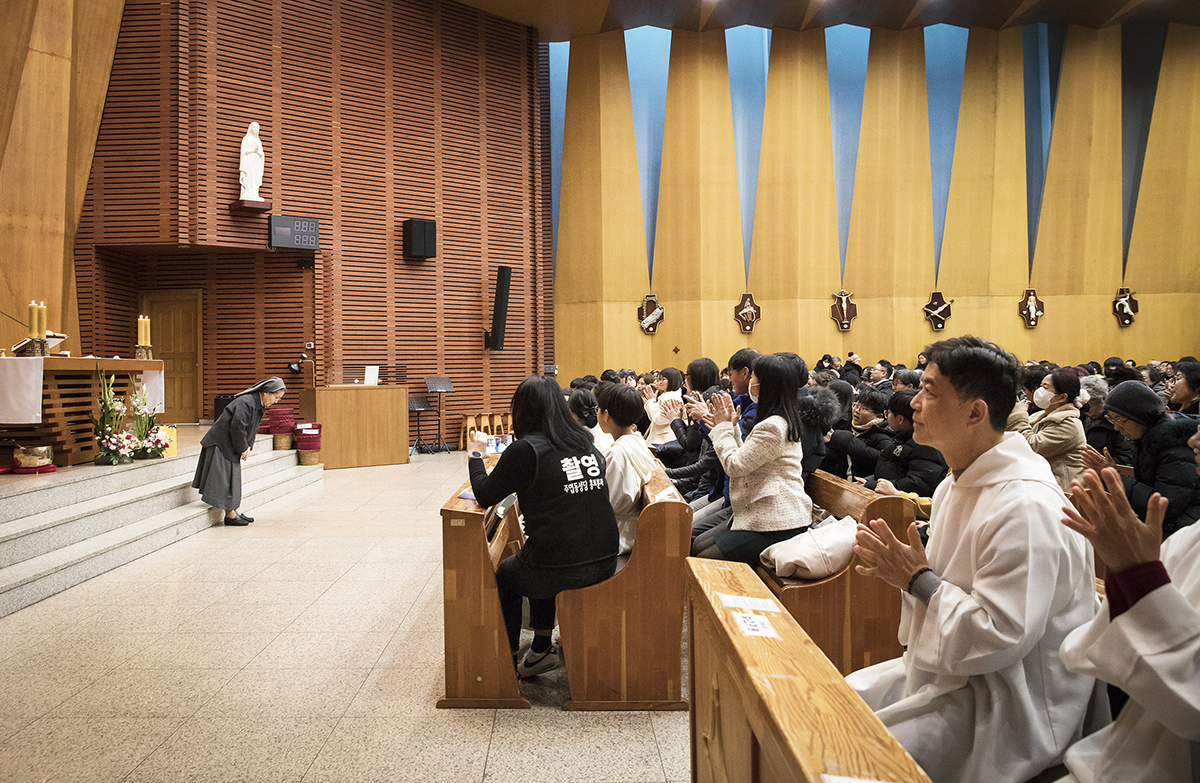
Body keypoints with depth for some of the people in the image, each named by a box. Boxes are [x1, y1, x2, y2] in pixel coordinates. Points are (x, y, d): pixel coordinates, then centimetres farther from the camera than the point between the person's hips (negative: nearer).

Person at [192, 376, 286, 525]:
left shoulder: (260, 405, 5)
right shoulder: (246, 403, -27)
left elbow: (253, 428, 14)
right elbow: (237, 428, -28)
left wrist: (248, 446, 3)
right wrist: (243, 448, -16)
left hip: (231, 446, 10)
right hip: (221, 443, -10)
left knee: (233, 478, 15)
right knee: (226, 478, -2)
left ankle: (235, 511, 23)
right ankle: (230, 515, 6)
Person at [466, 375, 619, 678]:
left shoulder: (525, 450, -13)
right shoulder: (585, 441, 6)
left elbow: (484, 495, -1)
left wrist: (476, 454, 14)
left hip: (563, 571, -5)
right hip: (605, 562, 6)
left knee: (504, 573, 25)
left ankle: (508, 657, 38)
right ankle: (541, 650, 38)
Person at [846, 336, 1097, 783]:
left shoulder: (1024, 507, -26)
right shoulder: (957, 484, 7)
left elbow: (1002, 638, -27)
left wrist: (917, 578, -18)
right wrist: (897, 567, -3)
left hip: (1007, 711, -9)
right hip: (946, 671, 9)